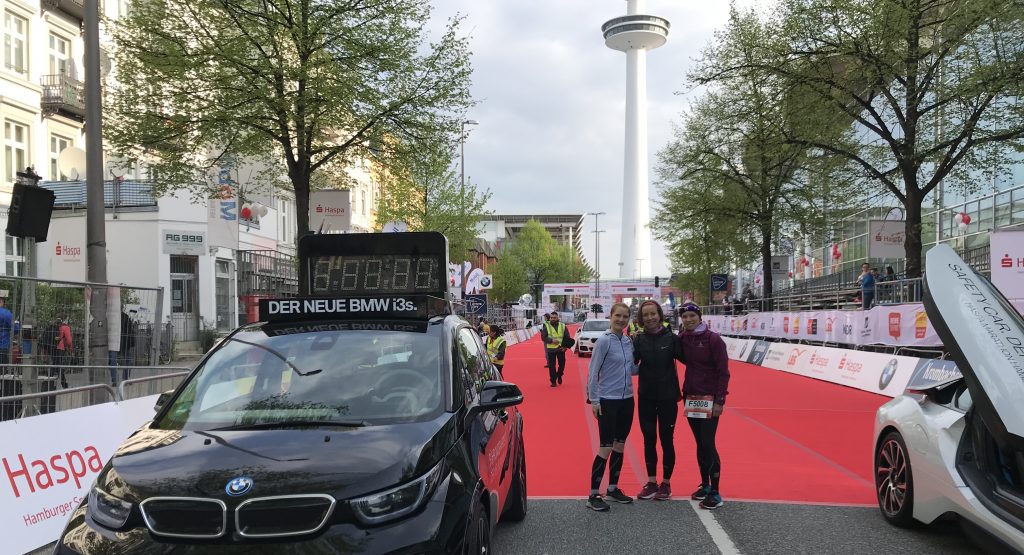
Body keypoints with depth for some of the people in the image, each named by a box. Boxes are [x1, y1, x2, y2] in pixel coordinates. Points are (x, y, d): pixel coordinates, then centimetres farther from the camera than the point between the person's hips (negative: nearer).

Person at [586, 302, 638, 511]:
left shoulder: (628, 341, 7)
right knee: (606, 447, -6)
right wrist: (594, 400, -14)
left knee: (620, 446, 13)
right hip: (607, 401, -7)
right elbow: (593, 372, -12)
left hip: (626, 400, 7)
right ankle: (593, 495, 2)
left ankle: (613, 489, 26)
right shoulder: (604, 341, -13)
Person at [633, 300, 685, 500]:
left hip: (667, 397, -2)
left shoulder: (671, 338, -7)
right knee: (649, 439, 11)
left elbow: (685, 359, -8)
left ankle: (666, 483, 20)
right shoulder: (639, 339, -1)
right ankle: (651, 482, 23)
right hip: (646, 397, 3)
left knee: (666, 439, 7)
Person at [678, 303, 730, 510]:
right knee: (700, 444, 12)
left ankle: (715, 493, 1)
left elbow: (723, 372, -11)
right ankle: (705, 485, 23)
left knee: (708, 444, -6)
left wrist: (719, 401, -15)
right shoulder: (682, 339, 4)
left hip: (709, 399, -5)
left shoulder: (713, 339, -10)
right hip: (690, 397, 5)